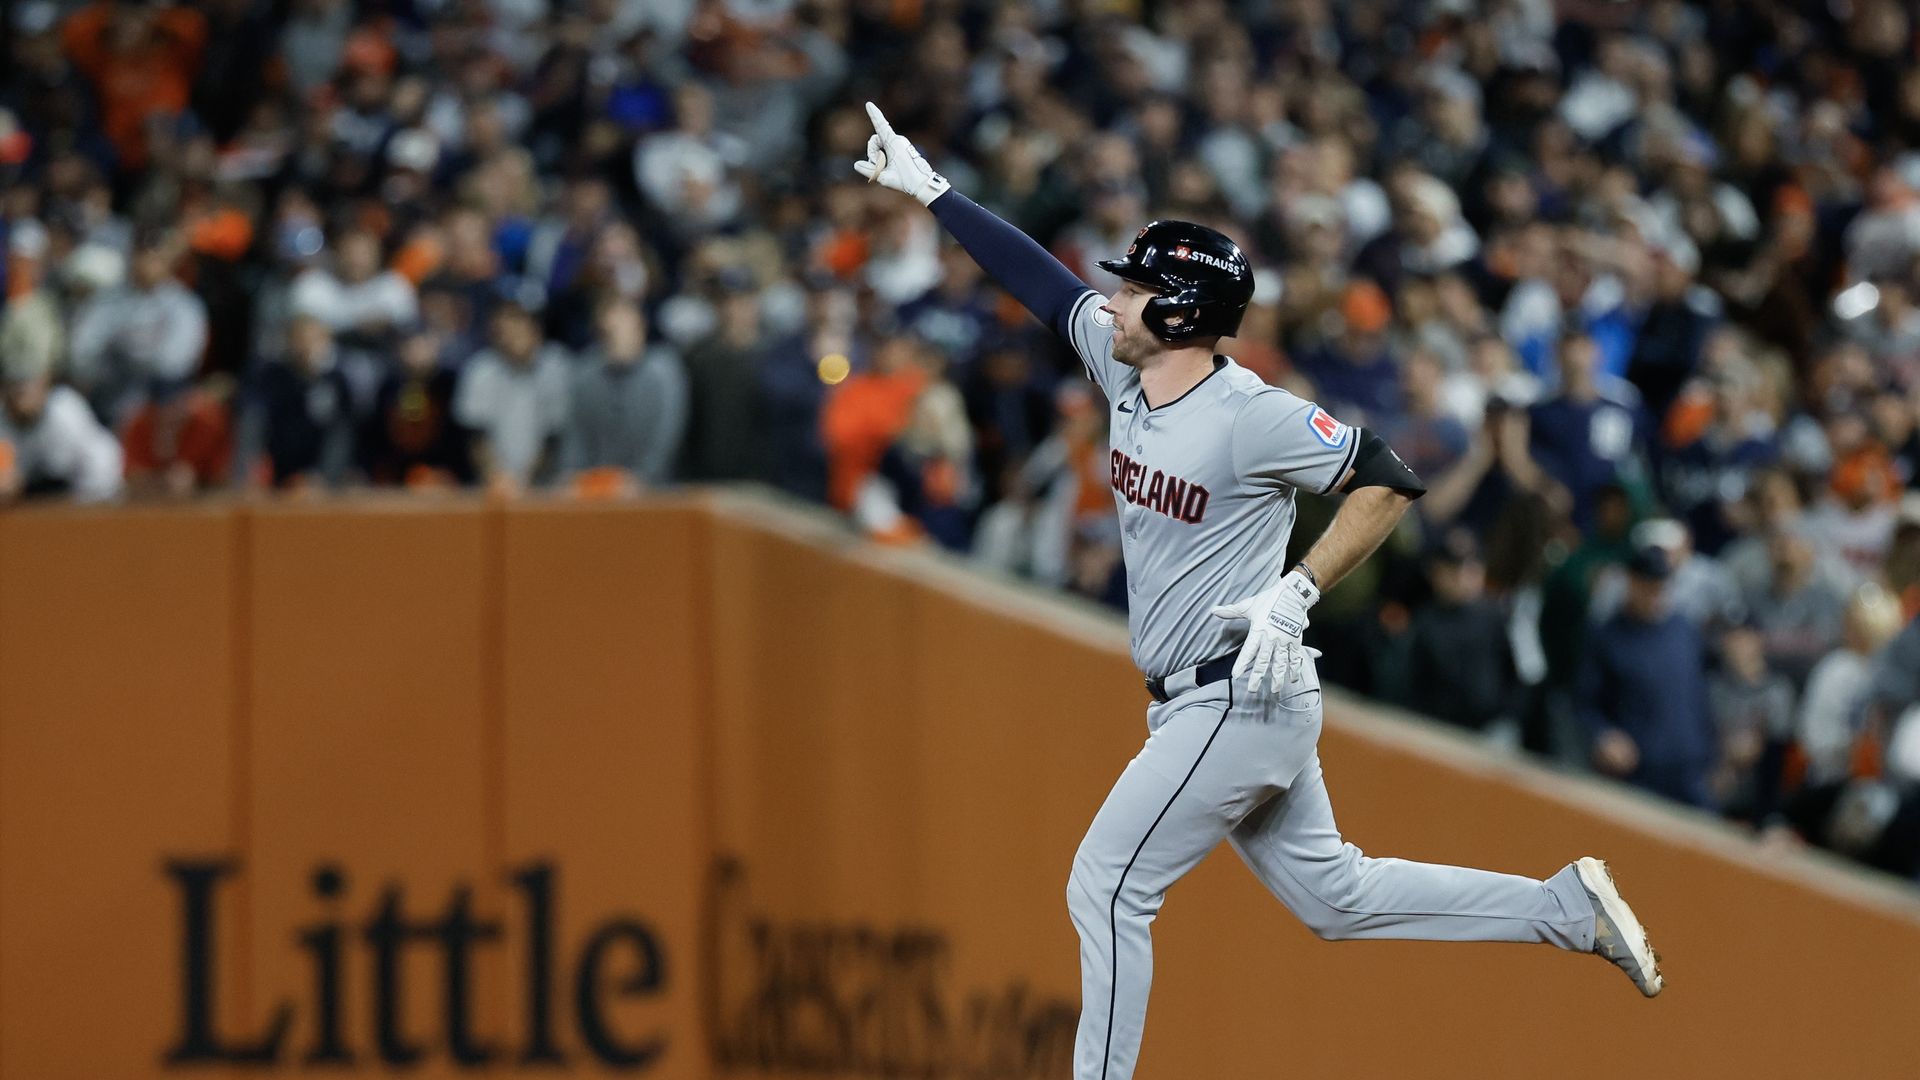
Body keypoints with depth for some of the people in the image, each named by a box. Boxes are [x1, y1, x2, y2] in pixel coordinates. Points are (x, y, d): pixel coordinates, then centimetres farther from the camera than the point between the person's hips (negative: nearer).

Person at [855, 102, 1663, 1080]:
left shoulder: (1252, 415, -19)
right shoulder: (1125, 368, 4)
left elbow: (1389, 482, -17)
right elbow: (1037, 277, 13)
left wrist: (1295, 593, -22)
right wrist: (927, 190, 13)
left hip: (1239, 699, -9)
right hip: (1199, 705, 9)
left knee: (1107, 886, -8)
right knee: (1335, 896, 14)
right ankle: (1569, 907, 18)